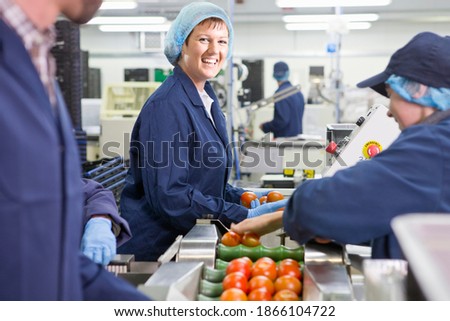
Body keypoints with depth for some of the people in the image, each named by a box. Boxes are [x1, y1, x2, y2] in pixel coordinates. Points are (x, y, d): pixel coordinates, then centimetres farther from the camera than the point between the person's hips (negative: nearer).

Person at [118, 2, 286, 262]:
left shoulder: (207, 99, 8)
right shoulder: (166, 105, -19)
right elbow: (169, 195, -24)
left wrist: (243, 198, 2)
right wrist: (244, 216, -24)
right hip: (154, 247, -8)